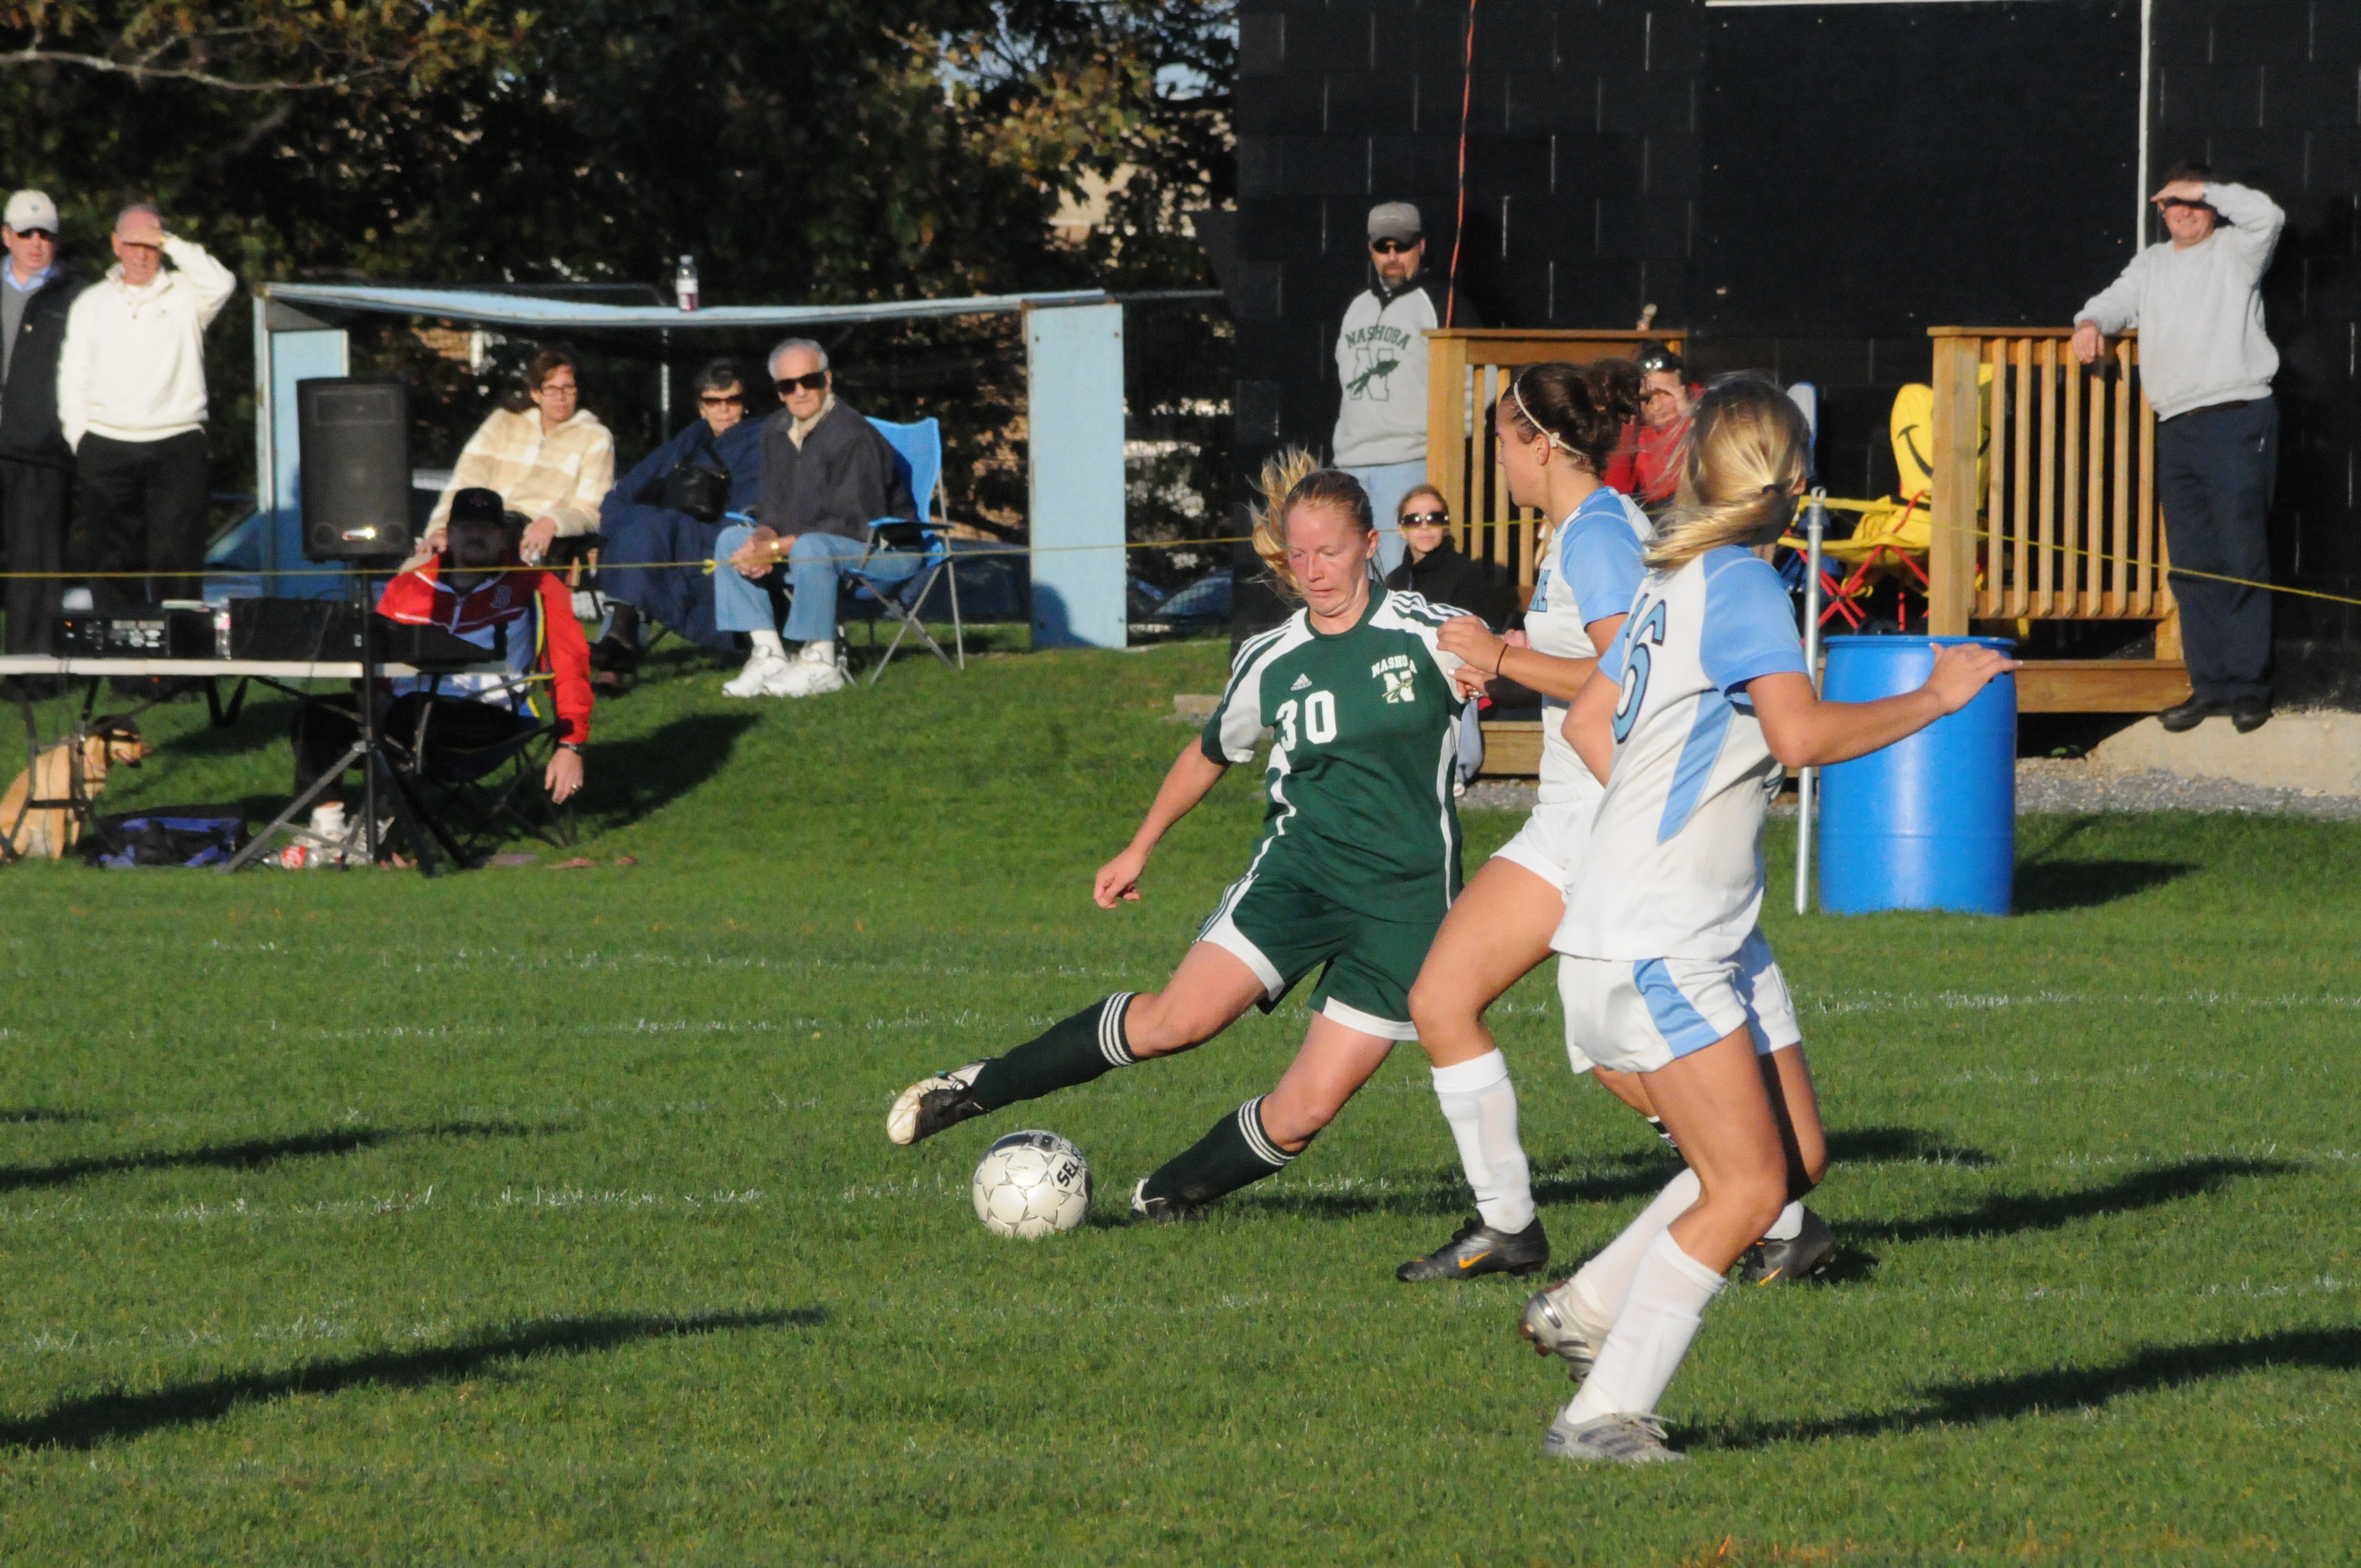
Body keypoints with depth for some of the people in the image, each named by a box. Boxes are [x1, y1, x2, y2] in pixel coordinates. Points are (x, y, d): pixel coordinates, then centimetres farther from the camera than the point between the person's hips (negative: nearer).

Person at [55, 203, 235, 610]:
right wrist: (79, 437, 1)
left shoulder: (183, 295, 9)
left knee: (177, 557, -10)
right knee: (113, 558, -1)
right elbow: (72, 378, 13)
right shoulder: (91, 303, 16)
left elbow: (221, 285, -13)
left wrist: (170, 243, -8)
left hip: (176, 443, -2)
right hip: (108, 447, 2)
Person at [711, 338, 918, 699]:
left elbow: (856, 524, -25)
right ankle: (768, 655, -9)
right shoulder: (776, 432, 4)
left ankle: (820, 665, -26)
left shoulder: (853, 436, -23)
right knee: (731, 540, -2)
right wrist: (764, 536, -15)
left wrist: (778, 547, -27)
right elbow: (776, 507, 11)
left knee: (810, 548, -38)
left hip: (885, 549, -9)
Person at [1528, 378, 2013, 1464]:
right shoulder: (1740, 583, -15)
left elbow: (1588, 722, 24)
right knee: (1746, 1190, -11)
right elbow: (1803, 734, -29)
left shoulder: (1677, 579, 13)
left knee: (1797, 1156, 11)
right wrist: (1937, 696, -18)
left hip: (1707, 937, 10)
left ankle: (1585, 1312, 19)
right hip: (1652, 946, -10)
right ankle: (1602, 1417, -7)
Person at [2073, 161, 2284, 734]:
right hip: (2176, 428, 7)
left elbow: (2265, 216, -15)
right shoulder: (2153, 264, 23)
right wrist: (2090, 323, -4)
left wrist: (2206, 191, -6)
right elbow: (2116, 301, 19)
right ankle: (2209, 684, 11)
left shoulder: (2235, 251, 4)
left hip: (2236, 422, -7)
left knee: (2242, 557, -8)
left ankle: (2250, 685, -6)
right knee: (2190, 563, 6)